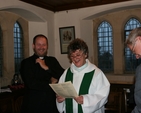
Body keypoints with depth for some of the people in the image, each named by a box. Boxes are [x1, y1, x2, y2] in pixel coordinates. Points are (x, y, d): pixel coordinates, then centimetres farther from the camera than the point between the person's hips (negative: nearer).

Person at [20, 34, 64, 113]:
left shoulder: (53, 60, 9)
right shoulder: (26, 63, -3)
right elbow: (31, 83, -14)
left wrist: (46, 67, -11)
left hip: (52, 104, 3)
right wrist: (51, 84, -6)